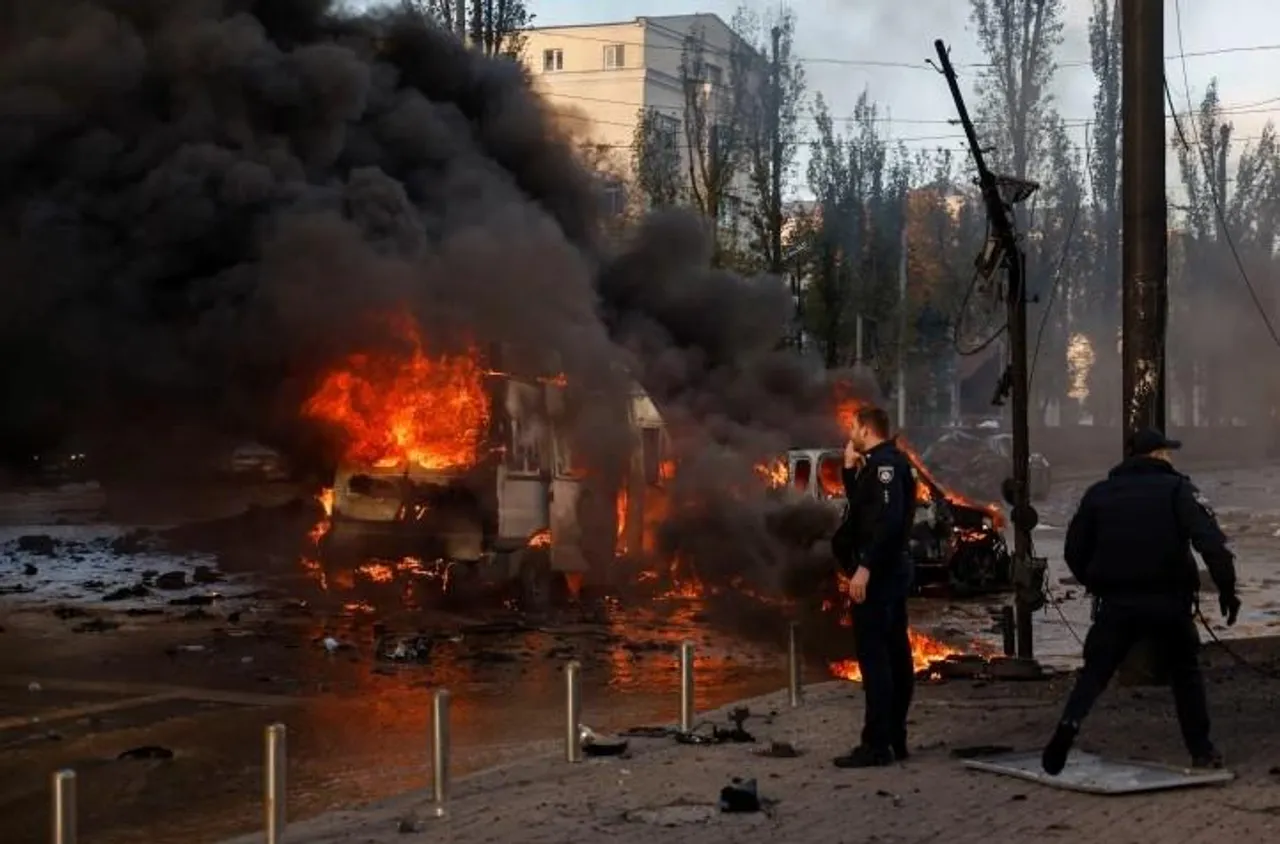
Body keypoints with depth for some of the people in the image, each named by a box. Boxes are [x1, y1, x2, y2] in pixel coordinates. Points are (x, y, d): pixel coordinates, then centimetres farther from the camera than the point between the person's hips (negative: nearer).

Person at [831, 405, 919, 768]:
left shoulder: (884, 464, -15)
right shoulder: (886, 463, 17)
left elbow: (888, 520, -26)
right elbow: (862, 507, 25)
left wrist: (864, 567, -28)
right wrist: (850, 468, 15)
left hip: (877, 572, -11)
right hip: (891, 568, 11)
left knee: (874, 656, -10)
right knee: (894, 654, 12)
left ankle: (876, 744, -11)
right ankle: (895, 738, 18)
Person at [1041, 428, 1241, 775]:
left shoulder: (1099, 493, 10)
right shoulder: (1177, 488, -1)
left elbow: (1075, 549, 11)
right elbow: (1210, 539, -14)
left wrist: (1096, 584, 24)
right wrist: (1226, 586, -11)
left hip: (1116, 603, 2)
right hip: (1168, 600, -2)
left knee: (1095, 670, 7)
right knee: (1185, 671, 16)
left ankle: (1070, 722, -19)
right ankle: (1201, 749, 16)